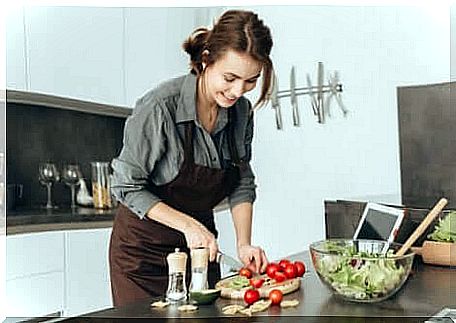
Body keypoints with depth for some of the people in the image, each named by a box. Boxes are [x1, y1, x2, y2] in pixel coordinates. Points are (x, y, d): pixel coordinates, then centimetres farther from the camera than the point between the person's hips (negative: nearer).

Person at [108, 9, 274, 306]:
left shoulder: (241, 110, -6)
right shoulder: (160, 107, -25)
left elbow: (242, 184, 3)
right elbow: (127, 187, -18)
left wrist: (244, 243, -8)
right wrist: (187, 224, -24)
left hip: (200, 243, 5)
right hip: (144, 246, -5)